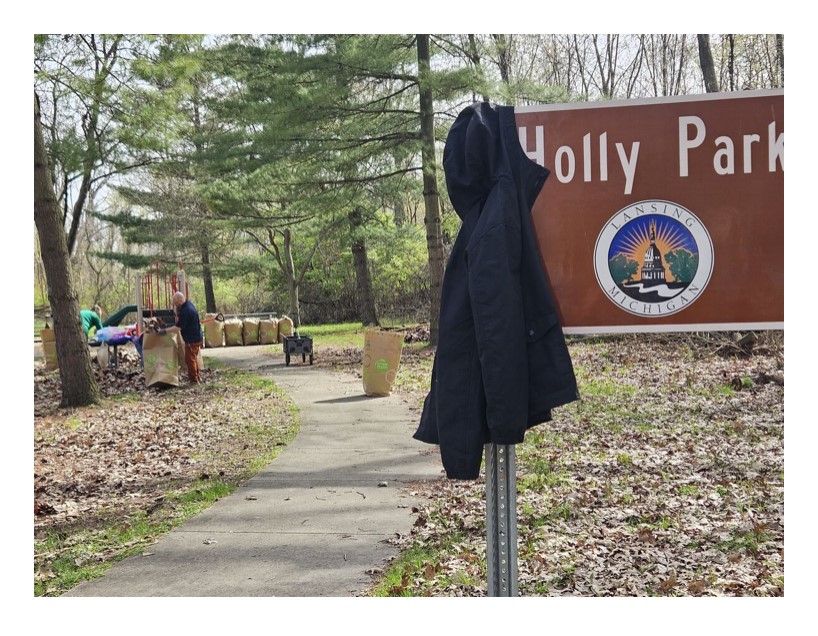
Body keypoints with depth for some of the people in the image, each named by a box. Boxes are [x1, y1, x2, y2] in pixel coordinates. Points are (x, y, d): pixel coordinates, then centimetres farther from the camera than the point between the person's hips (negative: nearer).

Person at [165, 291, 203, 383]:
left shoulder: (185, 311, -26)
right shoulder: (188, 303, 5)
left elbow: (178, 328, -26)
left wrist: (164, 330, -22)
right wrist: (177, 311, -1)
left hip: (192, 339, -11)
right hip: (196, 337, 11)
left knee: (190, 359, -2)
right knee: (193, 358, 21)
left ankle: (194, 380, 4)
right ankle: (198, 376, 32)